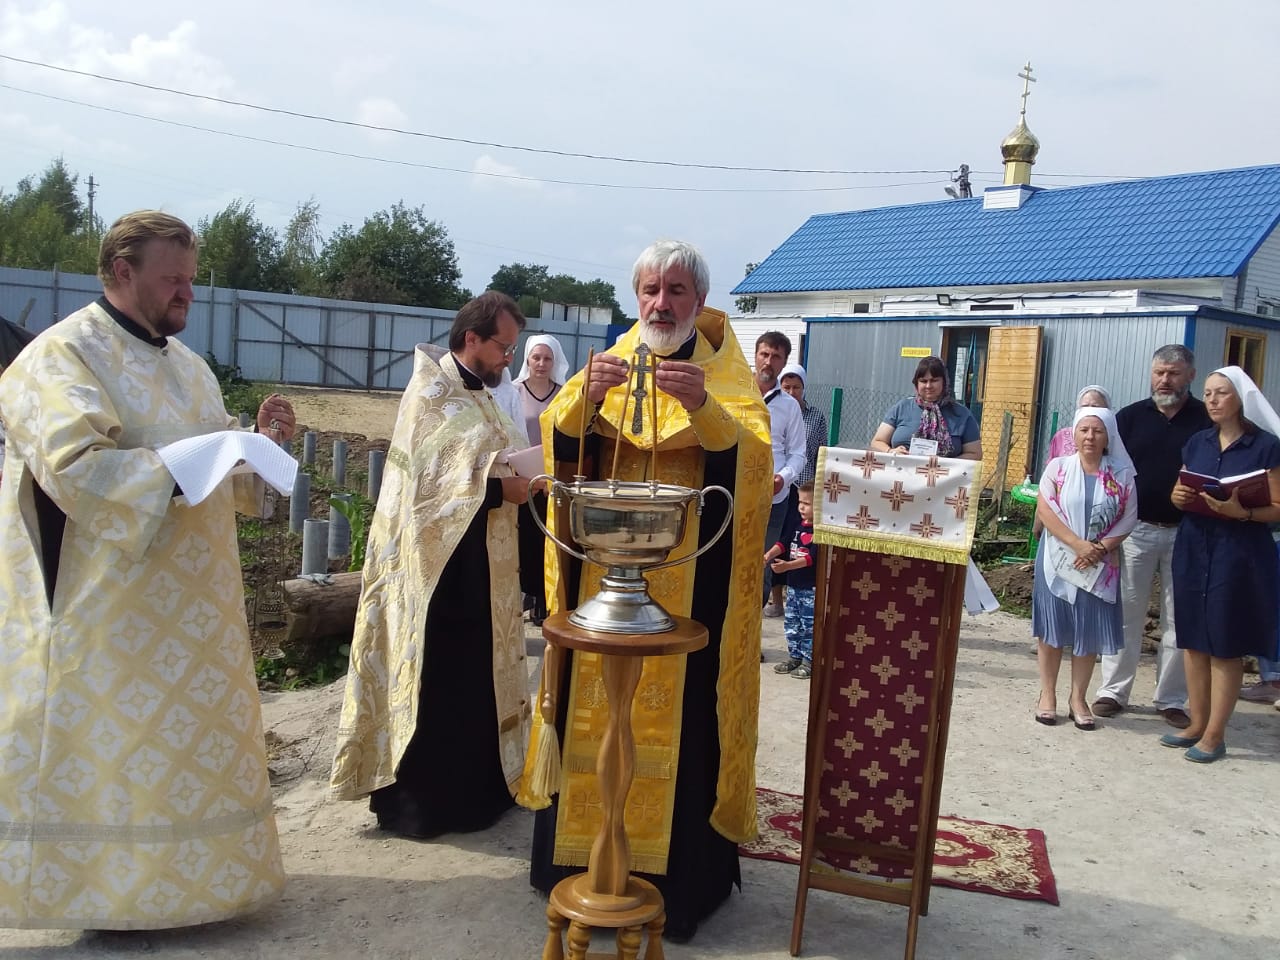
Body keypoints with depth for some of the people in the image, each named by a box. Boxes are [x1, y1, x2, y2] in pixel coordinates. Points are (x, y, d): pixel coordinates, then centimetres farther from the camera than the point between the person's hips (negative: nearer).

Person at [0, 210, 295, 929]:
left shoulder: (185, 363, 15)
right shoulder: (64, 355, -9)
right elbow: (75, 466, -22)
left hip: (190, 599, 8)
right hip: (107, 604, -8)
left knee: (191, 733, 12)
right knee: (108, 744, 0)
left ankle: (183, 874, 24)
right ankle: (102, 886, 14)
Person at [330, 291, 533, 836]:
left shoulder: (479, 395, 13)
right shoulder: (429, 393, -13)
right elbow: (426, 482, -21)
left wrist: (525, 479, -2)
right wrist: (501, 488, -20)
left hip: (480, 563, 9)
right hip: (438, 564, -8)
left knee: (476, 676, 14)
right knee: (433, 680, 0)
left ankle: (474, 785, 27)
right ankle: (411, 800, 12)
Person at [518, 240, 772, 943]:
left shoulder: (726, 371, 3)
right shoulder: (613, 361, 10)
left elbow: (752, 455, -14)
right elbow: (558, 442, -4)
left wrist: (701, 404, -31)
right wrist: (588, 394, -23)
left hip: (689, 579, -2)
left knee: (677, 715, -1)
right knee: (594, 706, 5)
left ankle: (676, 873, 13)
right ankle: (582, 854, 21)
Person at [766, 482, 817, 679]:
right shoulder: (796, 524, 6)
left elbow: (812, 557, -24)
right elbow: (783, 543, 4)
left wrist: (788, 565, -32)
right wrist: (769, 555, -13)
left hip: (812, 587, -8)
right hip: (793, 584, 8)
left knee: (809, 625, 2)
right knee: (792, 623, 15)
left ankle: (809, 661, 11)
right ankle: (794, 656, 27)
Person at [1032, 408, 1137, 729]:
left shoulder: (1121, 474, 2)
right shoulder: (1058, 467, -1)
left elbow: (1128, 518, 0)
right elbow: (1045, 510, -9)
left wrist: (1100, 549, -14)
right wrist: (1077, 544, -18)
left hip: (1100, 565, 1)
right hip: (1058, 559, -1)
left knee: (1090, 631, 4)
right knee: (1052, 627, 3)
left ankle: (1078, 699, 16)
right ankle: (1047, 694, 15)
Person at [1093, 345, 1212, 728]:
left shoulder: (1207, 421, 1)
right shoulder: (1131, 416, 4)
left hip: (1186, 534, 0)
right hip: (1136, 529, 1)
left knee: (1178, 621, 6)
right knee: (1126, 613, 6)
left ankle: (1171, 700, 15)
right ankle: (1113, 691, 15)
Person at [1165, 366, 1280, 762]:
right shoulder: (1197, 443, 10)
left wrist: (1241, 511, -26)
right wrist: (1178, 497, -5)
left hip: (1239, 554, -5)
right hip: (1193, 549, 5)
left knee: (1225, 645, 0)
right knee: (1193, 640, 9)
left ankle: (1214, 735, 8)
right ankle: (1196, 725, 20)